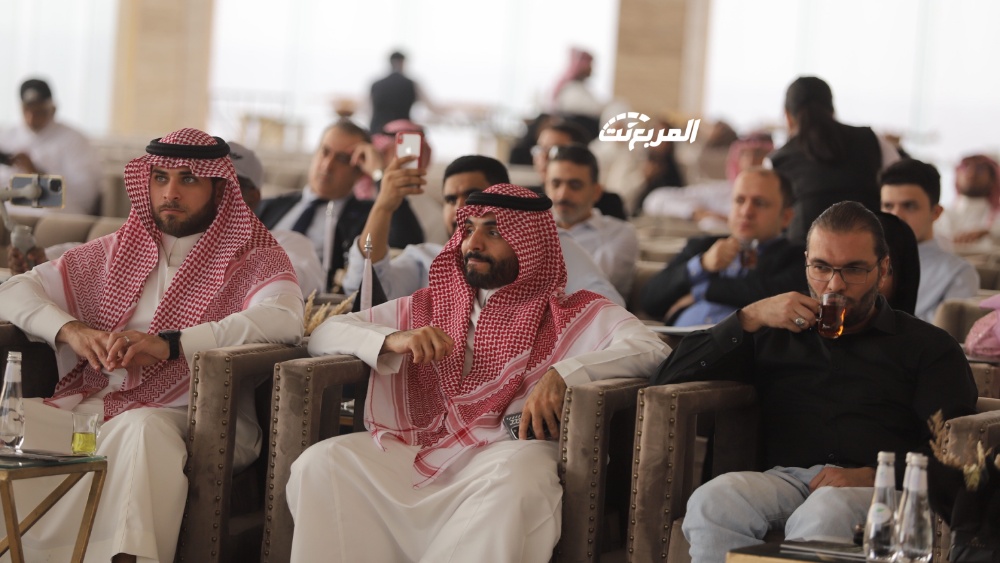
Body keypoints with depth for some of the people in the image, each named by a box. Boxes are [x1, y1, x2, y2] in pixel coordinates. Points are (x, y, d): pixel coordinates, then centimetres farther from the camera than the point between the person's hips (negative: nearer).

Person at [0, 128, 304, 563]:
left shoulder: (254, 257, 9)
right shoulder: (117, 251, 23)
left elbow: (284, 319, -14)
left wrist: (168, 344, -24)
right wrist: (69, 329, -5)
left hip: (186, 416, -4)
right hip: (88, 404, 4)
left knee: (141, 428, -39)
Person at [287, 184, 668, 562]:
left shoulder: (579, 315, 13)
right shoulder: (429, 307, 24)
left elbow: (651, 350, -4)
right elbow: (322, 336, 19)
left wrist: (562, 375, -21)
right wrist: (391, 340, -3)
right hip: (420, 453, 3)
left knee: (513, 483, -40)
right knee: (321, 462, -25)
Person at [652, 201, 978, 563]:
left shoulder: (927, 346, 20)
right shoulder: (775, 333, 29)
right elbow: (670, 380, 19)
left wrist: (872, 475, -13)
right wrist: (750, 318, 9)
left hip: (877, 489, -3)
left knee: (823, 516, -41)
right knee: (712, 502, -34)